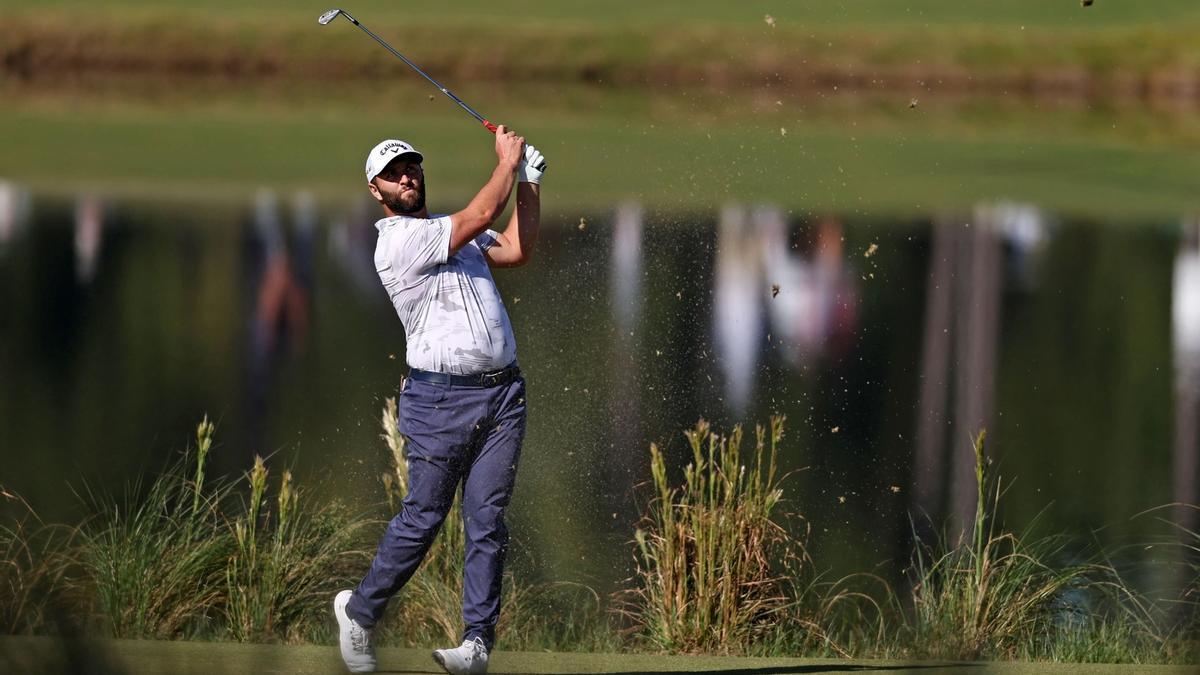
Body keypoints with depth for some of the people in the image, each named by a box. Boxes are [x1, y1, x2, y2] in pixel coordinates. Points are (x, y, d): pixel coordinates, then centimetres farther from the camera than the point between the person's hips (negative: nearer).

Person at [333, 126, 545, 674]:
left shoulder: (453, 232, 20)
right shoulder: (399, 240, -8)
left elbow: (516, 250, 14)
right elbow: (483, 215, -13)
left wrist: (529, 183, 9)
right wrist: (507, 164, 0)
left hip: (502, 393, 6)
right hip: (441, 398, -6)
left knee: (487, 520, -1)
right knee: (422, 517, -3)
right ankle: (360, 611, 16)